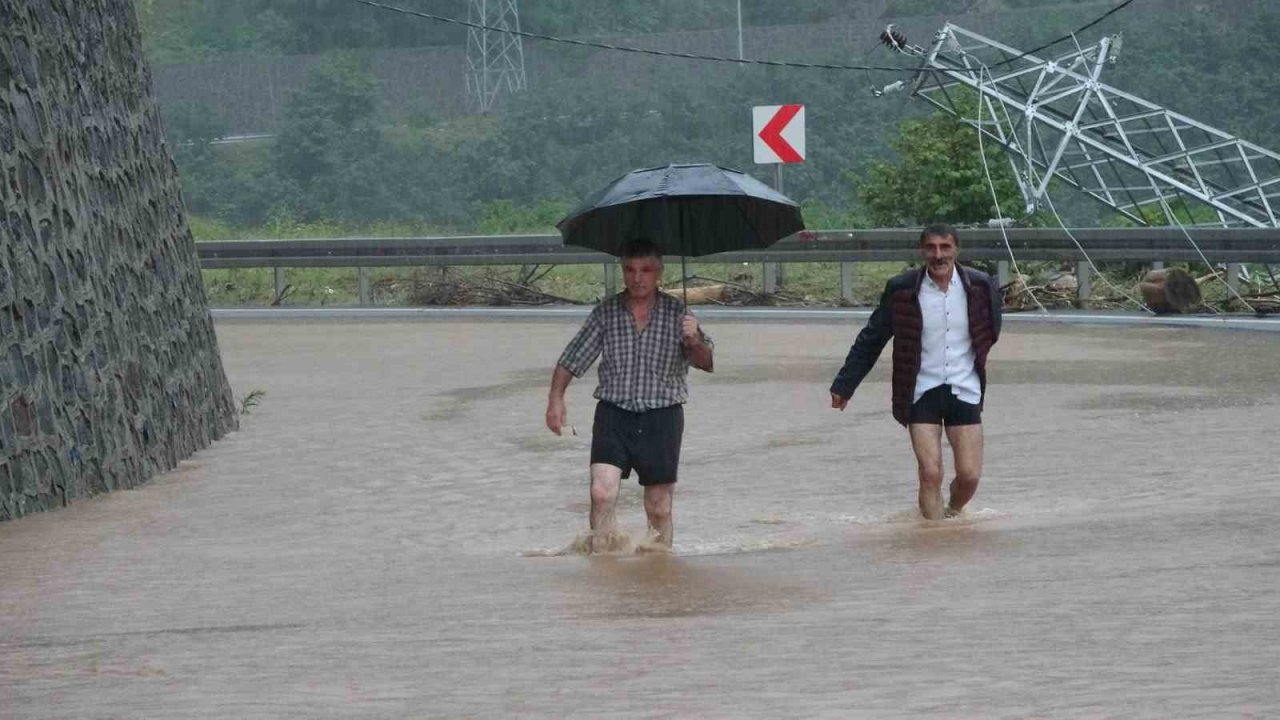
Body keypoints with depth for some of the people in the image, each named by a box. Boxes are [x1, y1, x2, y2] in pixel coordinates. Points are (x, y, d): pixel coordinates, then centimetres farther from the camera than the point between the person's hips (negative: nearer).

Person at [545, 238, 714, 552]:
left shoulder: (676, 314, 2)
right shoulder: (606, 312, 4)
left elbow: (705, 363, -3)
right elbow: (573, 358, 10)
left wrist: (695, 342, -25)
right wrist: (556, 397, -3)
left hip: (661, 418, 0)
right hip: (614, 414, 0)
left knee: (659, 508, 4)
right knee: (602, 493, -17)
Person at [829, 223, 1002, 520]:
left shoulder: (980, 287, -3)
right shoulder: (902, 290, -6)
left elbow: (991, 334, 16)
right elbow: (870, 340, 3)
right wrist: (844, 385, 6)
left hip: (964, 392, 1)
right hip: (921, 393, -1)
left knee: (969, 475, -2)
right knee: (930, 474, -10)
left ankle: (953, 513, 28)